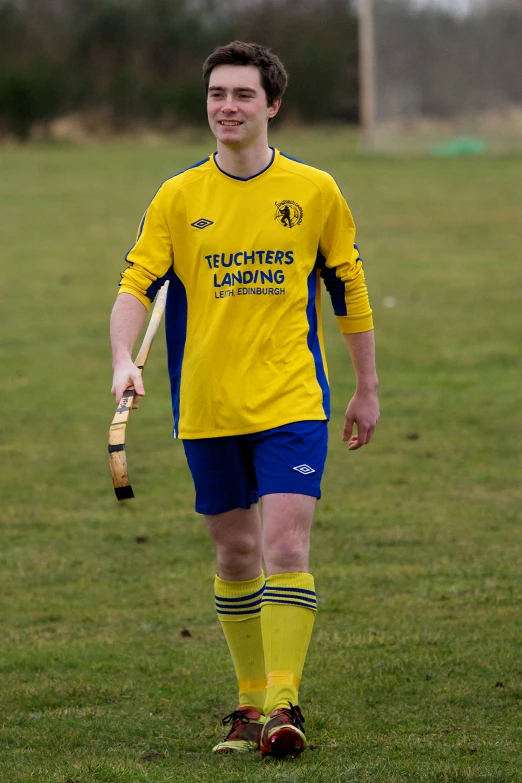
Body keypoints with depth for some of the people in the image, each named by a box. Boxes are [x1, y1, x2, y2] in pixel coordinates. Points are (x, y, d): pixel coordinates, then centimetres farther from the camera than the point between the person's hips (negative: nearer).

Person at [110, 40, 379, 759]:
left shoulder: (314, 192, 2)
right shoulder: (177, 198, 2)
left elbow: (348, 291, 10)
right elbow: (136, 284, -4)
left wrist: (367, 389, 13)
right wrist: (124, 361, -22)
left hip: (292, 402, -2)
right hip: (208, 407, 2)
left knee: (286, 545, -15)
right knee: (235, 553, 10)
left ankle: (282, 704, -15)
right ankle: (251, 701, 22)